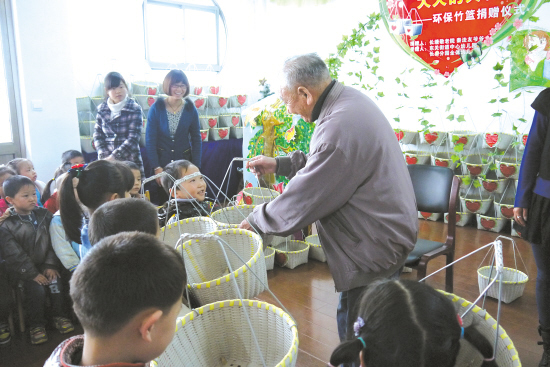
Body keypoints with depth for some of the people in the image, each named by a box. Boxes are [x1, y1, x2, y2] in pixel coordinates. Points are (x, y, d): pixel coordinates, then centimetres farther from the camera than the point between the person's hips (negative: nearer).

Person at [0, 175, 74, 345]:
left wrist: (50, 265, -8)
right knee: (36, 290, -22)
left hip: (44, 264, 3)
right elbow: (14, 255, -11)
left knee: (56, 284, -19)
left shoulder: (43, 215, 3)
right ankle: (36, 325, 0)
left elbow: (52, 242, 2)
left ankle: (60, 316, 2)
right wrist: (33, 274, -16)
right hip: (22, 270, -3)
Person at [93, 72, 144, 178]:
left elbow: (133, 138, -11)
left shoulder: (134, 109, -4)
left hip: (130, 161, -2)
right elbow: (97, 134, 8)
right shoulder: (102, 109, 7)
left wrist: (113, 157, -17)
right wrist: (104, 156, -7)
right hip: (107, 162, 3)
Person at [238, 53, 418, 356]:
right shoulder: (349, 98, 3)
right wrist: (279, 164, 11)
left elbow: (298, 205, -24)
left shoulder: (341, 128, -30)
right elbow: (326, 162, 18)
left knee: (354, 324, 6)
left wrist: (254, 220, -7)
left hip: (375, 244, -10)